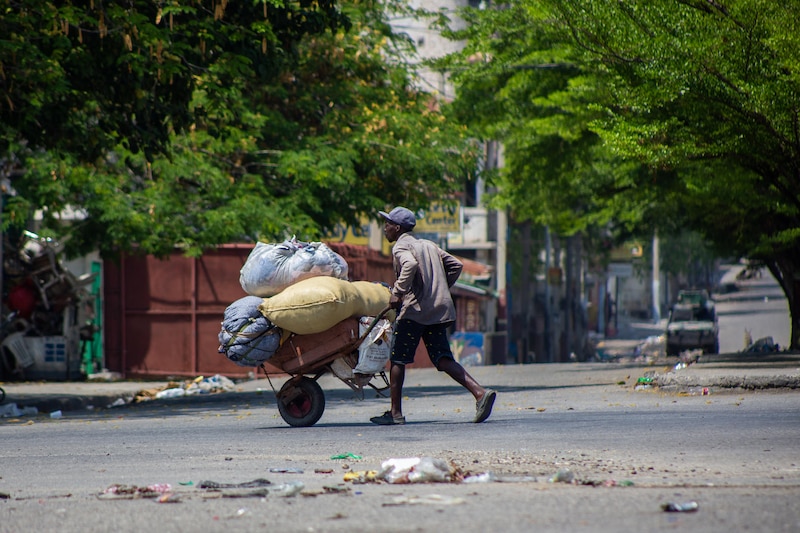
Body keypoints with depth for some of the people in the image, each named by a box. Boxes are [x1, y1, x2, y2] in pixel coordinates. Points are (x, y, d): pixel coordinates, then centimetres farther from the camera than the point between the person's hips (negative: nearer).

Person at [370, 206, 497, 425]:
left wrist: (397, 292, -19)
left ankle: (395, 413, 5)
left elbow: (410, 265, -24)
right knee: (443, 360, 3)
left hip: (415, 310, -7)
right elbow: (456, 265, 20)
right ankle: (480, 392, -16)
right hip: (439, 310, 7)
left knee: (397, 359, 3)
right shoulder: (428, 245, 22)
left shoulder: (401, 247, -2)